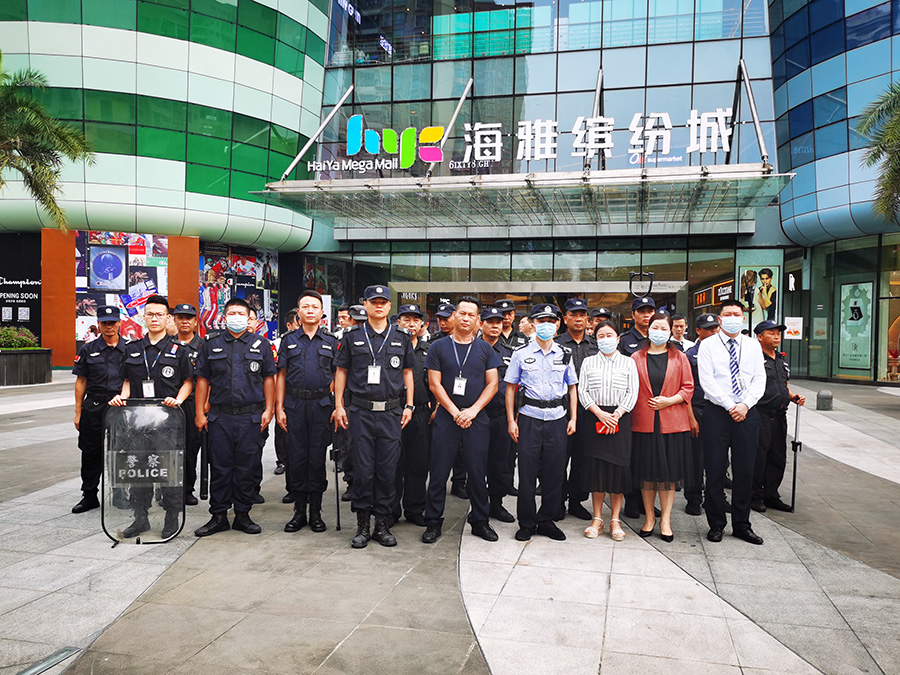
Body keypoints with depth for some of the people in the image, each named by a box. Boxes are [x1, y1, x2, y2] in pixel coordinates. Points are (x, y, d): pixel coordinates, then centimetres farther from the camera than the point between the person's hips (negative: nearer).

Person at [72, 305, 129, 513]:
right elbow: (81, 382, 7)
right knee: (91, 453, 8)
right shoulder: (88, 350, 6)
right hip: (93, 408, 2)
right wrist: (78, 412, 4)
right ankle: (89, 496, 20)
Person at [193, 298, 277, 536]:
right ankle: (219, 516, 15)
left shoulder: (261, 344, 8)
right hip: (220, 416, 1)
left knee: (248, 467, 4)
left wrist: (269, 410, 0)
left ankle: (243, 515, 16)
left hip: (251, 417, 0)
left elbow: (269, 378, 7)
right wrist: (199, 413, 3)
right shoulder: (211, 344, 9)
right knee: (220, 467, 4)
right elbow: (202, 379, 9)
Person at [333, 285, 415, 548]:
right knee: (363, 469, 1)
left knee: (387, 470, 4)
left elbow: (408, 373, 13)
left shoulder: (402, 338, 9)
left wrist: (409, 405, 6)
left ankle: (383, 524, 16)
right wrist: (338, 405, 2)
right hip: (360, 411, -1)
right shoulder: (352, 336, 6)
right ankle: (363, 525, 13)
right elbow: (341, 371, 8)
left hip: (391, 413, 1)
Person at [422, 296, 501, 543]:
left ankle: (480, 521, 19)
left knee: (478, 472, 6)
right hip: (446, 418, -1)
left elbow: (492, 385, 4)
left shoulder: (485, 349, 8)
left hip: (477, 419, 1)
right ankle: (433, 522, 14)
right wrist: (455, 412, -9)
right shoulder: (439, 347, 4)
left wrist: (473, 410, -9)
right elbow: (434, 384, -1)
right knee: (439, 472, 2)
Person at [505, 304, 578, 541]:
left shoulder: (564, 355, 10)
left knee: (555, 473, 5)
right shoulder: (521, 354, 4)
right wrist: (511, 420, 0)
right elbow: (511, 388, 6)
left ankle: (546, 521, 20)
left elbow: (572, 388, 15)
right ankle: (526, 523, 14)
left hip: (557, 420, 2)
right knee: (527, 473, 0)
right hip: (529, 419, -2)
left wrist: (573, 418, 5)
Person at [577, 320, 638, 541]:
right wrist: (600, 413, -10)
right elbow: (582, 391, 2)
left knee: (618, 466, -1)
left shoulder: (628, 362, 7)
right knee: (596, 465, 1)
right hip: (594, 417, 1)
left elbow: (632, 393, 0)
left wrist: (616, 415, -12)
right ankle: (597, 519, 10)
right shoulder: (588, 362, 9)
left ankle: (615, 520, 9)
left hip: (620, 418, 0)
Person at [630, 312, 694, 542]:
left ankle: (665, 519, 14)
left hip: (672, 423, 0)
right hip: (643, 423, 0)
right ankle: (649, 517, 19)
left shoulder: (680, 358, 6)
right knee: (646, 472, 5)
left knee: (668, 472, 4)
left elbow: (688, 388, 4)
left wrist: (669, 400, -11)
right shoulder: (636, 358, 6)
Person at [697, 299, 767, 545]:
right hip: (717, 413, -3)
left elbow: (759, 379, 5)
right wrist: (730, 406, -13)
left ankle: (741, 524, 19)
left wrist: (745, 404, -10)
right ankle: (716, 524, 12)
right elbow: (707, 381, -7)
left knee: (745, 470, 7)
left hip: (747, 412, 3)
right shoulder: (708, 345, 2)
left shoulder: (753, 345, 11)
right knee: (715, 470, 0)